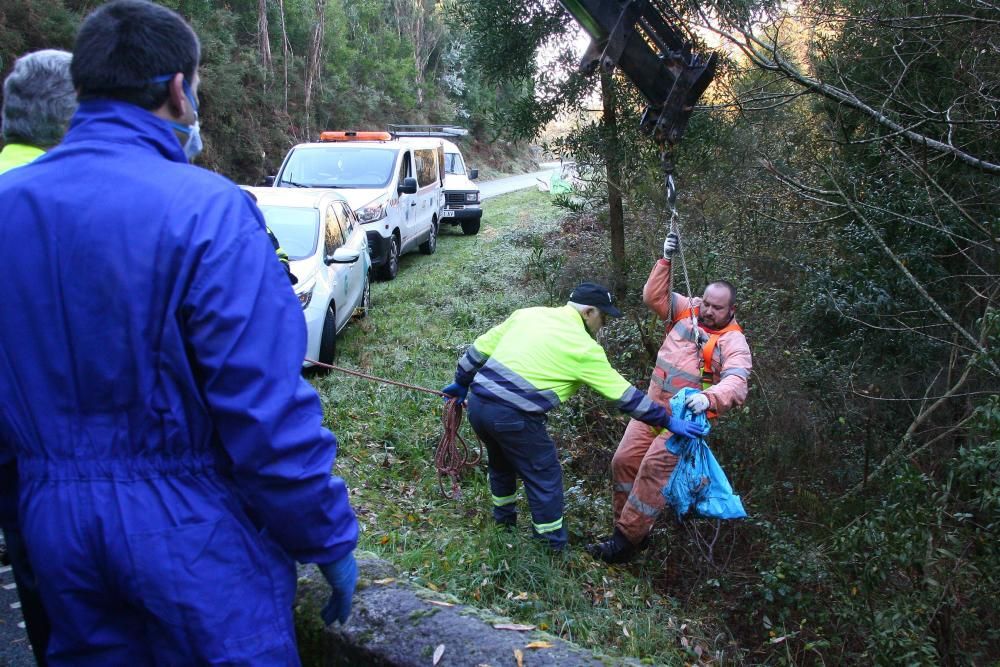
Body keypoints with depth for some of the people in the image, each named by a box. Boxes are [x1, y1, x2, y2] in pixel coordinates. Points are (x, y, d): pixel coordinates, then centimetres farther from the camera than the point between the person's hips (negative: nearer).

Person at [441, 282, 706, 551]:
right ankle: (553, 546, 22)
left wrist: (461, 383, 30)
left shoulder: (528, 314, 12)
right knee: (545, 478, 12)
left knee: (501, 461, 31)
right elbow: (624, 395, -2)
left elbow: (480, 348, 16)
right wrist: (668, 421, 6)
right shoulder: (585, 348, -5)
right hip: (512, 417, -7)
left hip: (477, 403, 7)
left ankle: (504, 516, 52)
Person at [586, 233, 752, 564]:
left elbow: (736, 383, -26)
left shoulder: (733, 342, -11)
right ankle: (630, 528, 15)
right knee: (624, 460, 3)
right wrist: (666, 260, -5)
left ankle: (626, 540, -9)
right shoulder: (687, 311, 5)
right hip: (653, 407, 6)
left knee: (654, 469, -17)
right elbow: (654, 296, 5)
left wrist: (709, 398, -46)